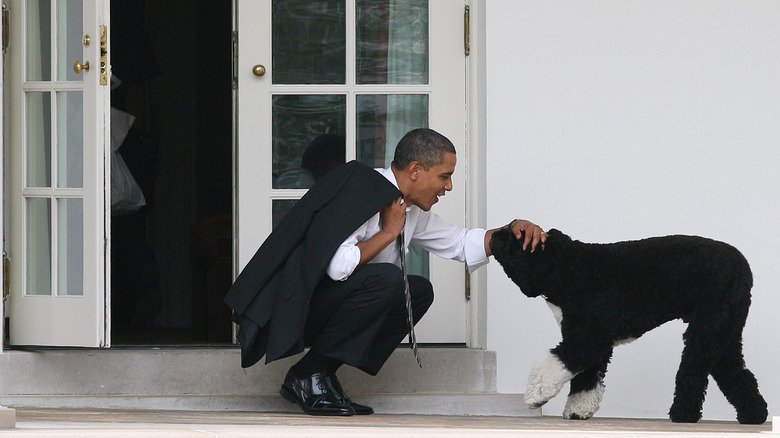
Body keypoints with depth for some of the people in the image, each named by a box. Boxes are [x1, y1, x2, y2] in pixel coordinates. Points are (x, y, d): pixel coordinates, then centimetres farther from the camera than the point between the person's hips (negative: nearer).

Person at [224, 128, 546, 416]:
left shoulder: (411, 210, 11)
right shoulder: (362, 189, -19)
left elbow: (461, 244, 24)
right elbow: (337, 265, -30)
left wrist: (512, 230, 8)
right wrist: (388, 232, -16)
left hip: (328, 302, 10)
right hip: (294, 307, -10)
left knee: (419, 292, 6)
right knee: (385, 279, -27)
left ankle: (321, 373, 1)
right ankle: (308, 376, -14)